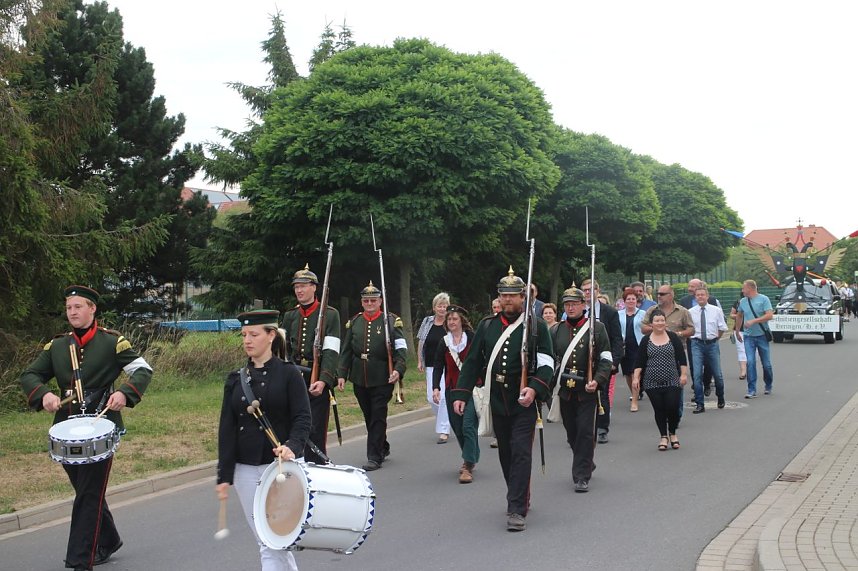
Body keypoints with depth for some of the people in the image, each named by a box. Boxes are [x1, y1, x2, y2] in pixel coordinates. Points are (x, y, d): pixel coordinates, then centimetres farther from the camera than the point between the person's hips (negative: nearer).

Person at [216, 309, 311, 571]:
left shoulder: (288, 374, -4)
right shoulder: (235, 379, 7)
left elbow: (303, 418, -10)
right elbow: (227, 429, 4)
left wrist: (292, 446, -29)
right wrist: (224, 476, -1)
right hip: (246, 471, 4)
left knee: (272, 542, -6)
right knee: (267, 542, 9)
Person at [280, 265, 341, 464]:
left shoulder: (330, 314, -2)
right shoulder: (289, 316, 13)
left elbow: (331, 351, -10)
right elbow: (282, 348, 9)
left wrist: (323, 380, -21)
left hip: (318, 381, -5)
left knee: (316, 431, -4)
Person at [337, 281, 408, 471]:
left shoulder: (391, 321, -2)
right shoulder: (354, 322, 9)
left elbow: (401, 349, -8)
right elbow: (346, 351, 10)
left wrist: (398, 370, -22)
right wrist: (342, 374, 4)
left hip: (382, 379, -4)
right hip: (360, 379, 4)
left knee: (378, 417, -4)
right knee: (368, 417, 14)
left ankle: (375, 457, 1)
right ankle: (383, 448, 33)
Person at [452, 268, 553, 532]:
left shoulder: (537, 326, -2)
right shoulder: (487, 325, 7)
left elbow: (547, 364, -6)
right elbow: (472, 362, 8)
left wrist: (534, 388, -23)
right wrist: (461, 394, 1)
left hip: (524, 403, -4)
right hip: (497, 402, 4)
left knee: (521, 453, -8)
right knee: (505, 454, 13)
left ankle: (516, 510, -6)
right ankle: (521, 498, 32)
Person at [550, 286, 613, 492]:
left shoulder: (596, 327, -1)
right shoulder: (556, 330, 8)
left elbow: (606, 359, -3)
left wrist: (597, 381, -17)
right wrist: (550, 383, 0)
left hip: (587, 390, -3)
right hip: (565, 390, 4)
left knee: (585, 432, -6)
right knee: (572, 433, 13)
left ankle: (582, 476, 1)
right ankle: (586, 463, 36)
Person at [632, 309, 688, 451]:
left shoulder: (673, 337, 2)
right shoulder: (646, 340, 4)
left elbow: (682, 358, 3)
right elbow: (640, 361, 3)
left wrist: (684, 374, -4)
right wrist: (636, 377, -5)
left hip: (672, 381, -1)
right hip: (652, 383, 1)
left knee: (673, 408, -6)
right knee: (659, 410, 3)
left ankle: (672, 434, 18)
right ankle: (663, 436, 17)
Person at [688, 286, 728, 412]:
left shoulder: (716, 310, 0)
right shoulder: (690, 312, -1)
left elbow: (722, 328, 6)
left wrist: (715, 339, 7)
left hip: (712, 344, 1)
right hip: (697, 344, -1)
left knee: (717, 374, 10)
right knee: (697, 375, -7)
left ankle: (720, 399, 35)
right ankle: (700, 404, 0)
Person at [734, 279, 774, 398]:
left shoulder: (764, 299, -6)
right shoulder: (743, 301, 8)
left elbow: (770, 315, -15)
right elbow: (739, 316, 23)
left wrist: (753, 321, -20)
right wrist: (737, 332, 26)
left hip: (762, 335, -2)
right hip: (748, 336, 3)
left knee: (766, 364, 7)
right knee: (750, 362, -9)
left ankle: (768, 387, 27)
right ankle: (752, 391, -7)